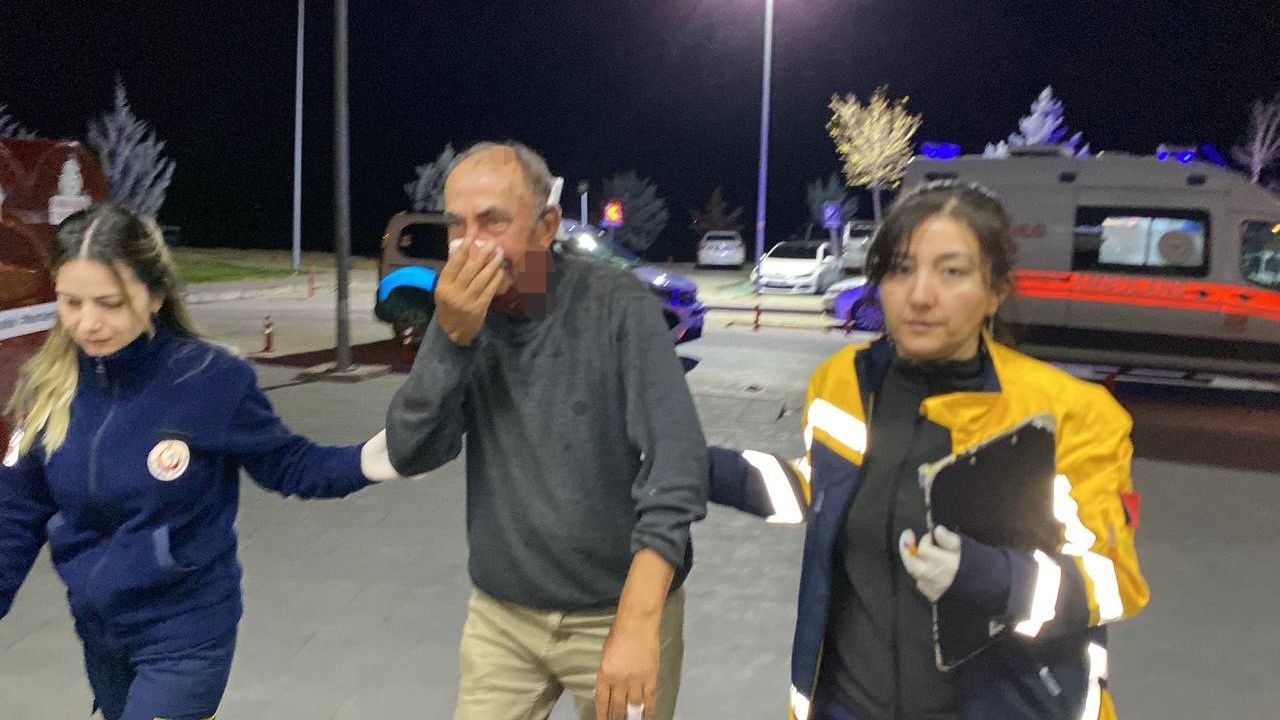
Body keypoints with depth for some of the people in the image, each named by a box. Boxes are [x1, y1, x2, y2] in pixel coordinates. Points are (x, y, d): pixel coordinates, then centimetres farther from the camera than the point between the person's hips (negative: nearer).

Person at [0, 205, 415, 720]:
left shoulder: (211, 378, -20)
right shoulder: (46, 386, -7)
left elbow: (285, 464, -8)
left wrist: (363, 463, -24)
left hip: (186, 634, -5)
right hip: (96, 630, 5)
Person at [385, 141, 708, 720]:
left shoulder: (619, 306, -15)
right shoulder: (462, 312, -2)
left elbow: (675, 461, -22)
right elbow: (410, 455, -8)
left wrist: (636, 622, -29)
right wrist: (451, 337, -22)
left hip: (619, 611, -3)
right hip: (501, 615, 3)